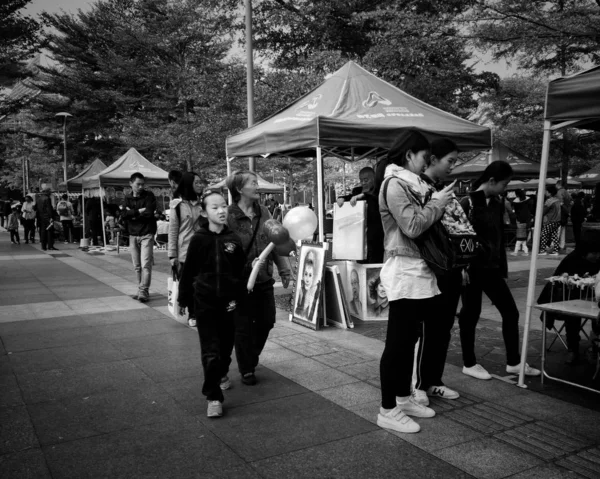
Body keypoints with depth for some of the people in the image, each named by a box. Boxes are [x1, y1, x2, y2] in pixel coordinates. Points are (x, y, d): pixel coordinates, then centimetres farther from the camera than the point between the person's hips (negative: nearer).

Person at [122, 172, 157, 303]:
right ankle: (141, 290, 18)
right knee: (137, 266, 9)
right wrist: (139, 211, -14)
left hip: (146, 234, -4)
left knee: (146, 265, -12)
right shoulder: (127, 198, 10)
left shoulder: (149, 196, -1)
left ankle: (143, 292, -12)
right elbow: (125, 213, -6)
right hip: (133, 235, 4)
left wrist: (133, 214, -8)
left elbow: (149, 213, -15)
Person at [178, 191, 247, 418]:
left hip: (228, 302, 2)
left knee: (226, 346, 13)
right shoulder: (198, 239, -7)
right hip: (204, 302, -2)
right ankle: (213, 397, 7)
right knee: (210, 352, -6)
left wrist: (236, 297, -2)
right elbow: (188, 272, 0)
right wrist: (184, 300, 3)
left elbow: (240, 272, 3)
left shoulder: (234, 239, -2)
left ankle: (221, 376, 43)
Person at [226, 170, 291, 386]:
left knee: (267, 321, 12)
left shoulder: (263, 212, 5)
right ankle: (247, 370, 23)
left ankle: (251, 357, 38)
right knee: (243, 326, 5)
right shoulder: (229, 216, -13)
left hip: (264, 278, 6)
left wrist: (283, 268, 12)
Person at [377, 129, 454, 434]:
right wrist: (437, 203, -8)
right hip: (404, 273, -10)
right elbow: (412, 227, -20)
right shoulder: (395, 184, -12)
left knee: (408, 341, 16)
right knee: (397, 343, -4)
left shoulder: (408, 184, 17)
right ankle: (388, 410, 5)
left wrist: (436, 204, 7)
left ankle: (403, 398, 28)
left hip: (417, 271, 10)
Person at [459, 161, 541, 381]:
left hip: (492, 268, 7)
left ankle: (513, 362, 22)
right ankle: (469, 364, 18)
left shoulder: (497, 203, 10)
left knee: (510, 312, 9)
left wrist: (503, 265, 14)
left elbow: (500, 236, 15)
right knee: (470, 315, 4)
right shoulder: (468, 203, -12)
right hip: (473, 268, -7)